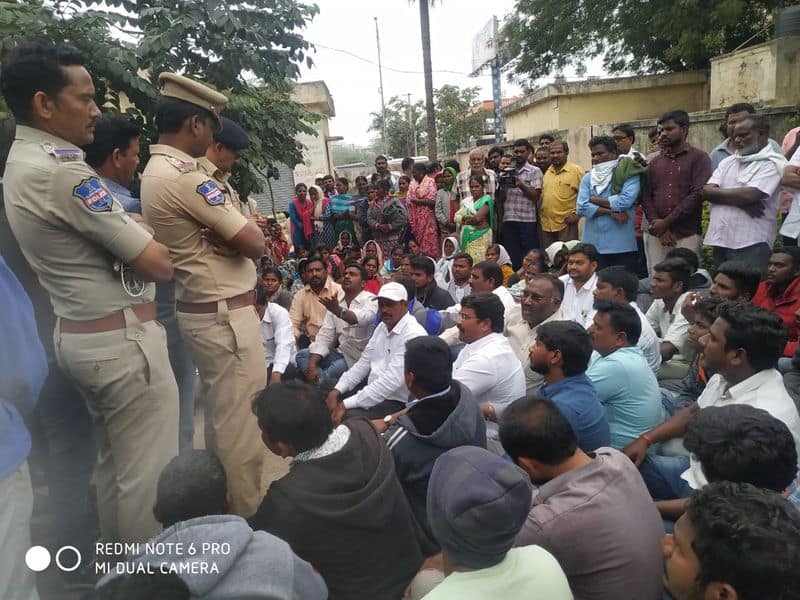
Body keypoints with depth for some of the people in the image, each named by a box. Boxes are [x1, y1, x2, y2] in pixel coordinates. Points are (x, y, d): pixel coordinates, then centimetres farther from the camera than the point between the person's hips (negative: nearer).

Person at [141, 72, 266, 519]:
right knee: (240, 417, 2)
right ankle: (246, 511, 17)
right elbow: (255, 243, -20)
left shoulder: (157, 171, 12)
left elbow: (221, 229, 9)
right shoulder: (186, 175, -20)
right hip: (226, 312, -11)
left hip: (199, 309, 11)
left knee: (221, 412, 21)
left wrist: (226, 230, -11)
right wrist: (242, 227, -1)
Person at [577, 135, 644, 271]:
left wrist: (595, 199, -5)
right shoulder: (587, 178, 10)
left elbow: (625, 201, -16)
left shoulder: (628, 174, 0)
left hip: (622, 245, -3)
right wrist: (611, 212, -11)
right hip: (592, 244, 3)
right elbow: (581, 207, -3)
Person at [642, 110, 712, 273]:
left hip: (687, 235, -4)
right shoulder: (655, 162, 17)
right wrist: (657, 224, -7)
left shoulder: (699, 158, 3)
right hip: (655, 235, 4)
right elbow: (645, 195, 8)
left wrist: (667, 222, -12)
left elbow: (697, 194, -9)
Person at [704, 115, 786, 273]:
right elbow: (706, 191, 1)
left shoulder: (773, 163, -3)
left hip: (751, 243, -6)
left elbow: (750, 195, -18)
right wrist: (741, 201, -11)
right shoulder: (728, 162, 15)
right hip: (720, 239, 6)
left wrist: (718, 192, -3)